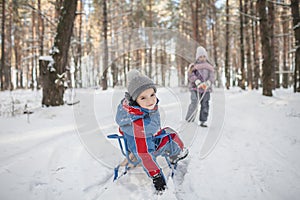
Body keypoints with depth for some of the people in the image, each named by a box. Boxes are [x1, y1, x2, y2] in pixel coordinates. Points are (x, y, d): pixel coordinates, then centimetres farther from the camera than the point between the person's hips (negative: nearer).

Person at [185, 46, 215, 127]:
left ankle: (203, 121, 11)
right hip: (195, 88, -3)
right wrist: (198, 82, -28)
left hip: (206, 89, 3)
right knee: (194, 103, -14)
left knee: (205, 105, 2)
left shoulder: (209, 67, 14)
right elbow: (190, 75, -13)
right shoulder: (194, 66, 4)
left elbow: (212, 76, 3)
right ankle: (189, 120, -3)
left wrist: (207, 83, -18)